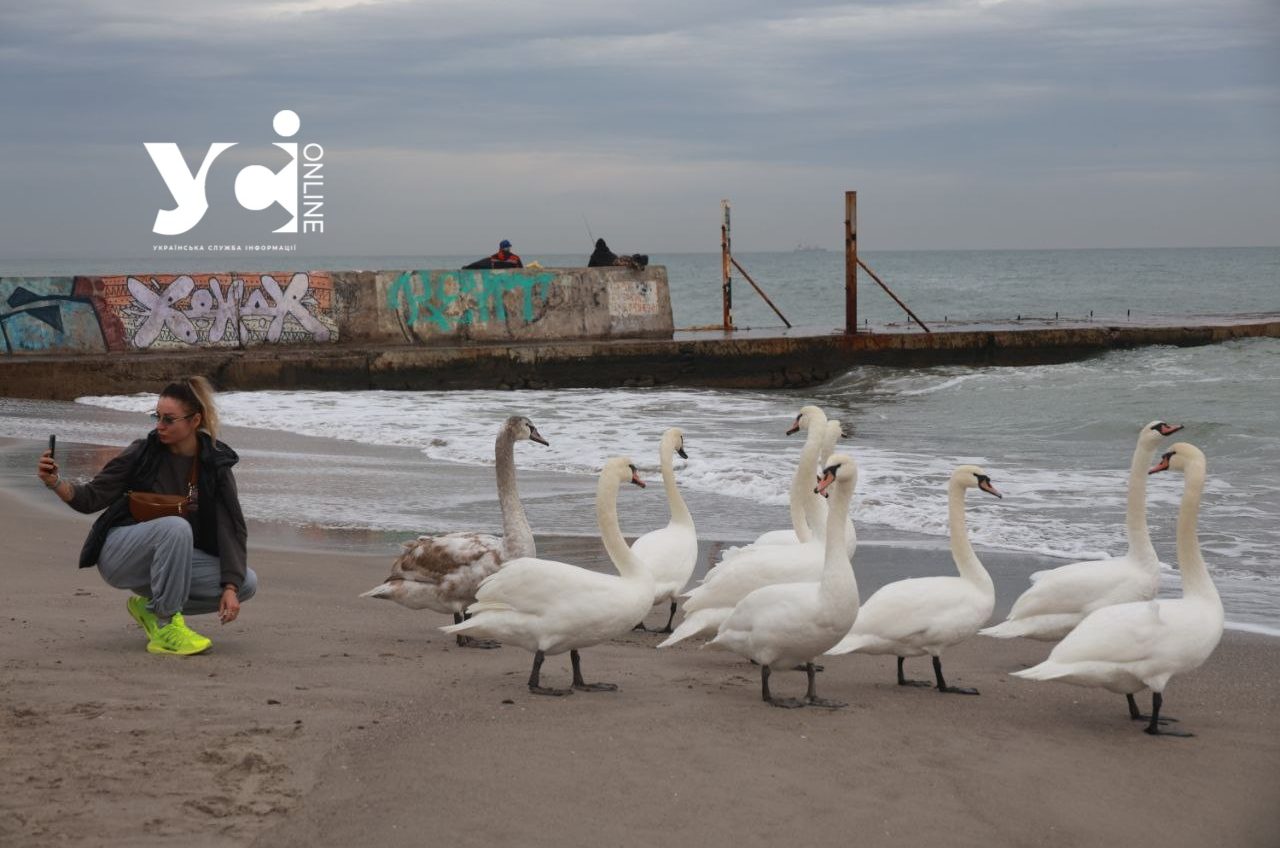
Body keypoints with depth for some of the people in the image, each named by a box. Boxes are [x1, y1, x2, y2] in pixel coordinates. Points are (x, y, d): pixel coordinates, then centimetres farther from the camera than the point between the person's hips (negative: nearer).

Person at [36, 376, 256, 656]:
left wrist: (230, 588, -21)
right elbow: (91, 498, -11)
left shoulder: (215, 464, -6)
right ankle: (166, 627, -25)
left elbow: (231, 528, -10)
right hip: (119, 554, -4)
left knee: (247, 583, -15)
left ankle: (150, 608, 0)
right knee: (176, 527, -35)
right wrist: (55, 482, -32)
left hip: (174, 558, 4)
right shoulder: (143, 453, -12)